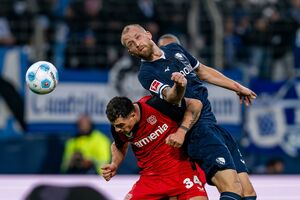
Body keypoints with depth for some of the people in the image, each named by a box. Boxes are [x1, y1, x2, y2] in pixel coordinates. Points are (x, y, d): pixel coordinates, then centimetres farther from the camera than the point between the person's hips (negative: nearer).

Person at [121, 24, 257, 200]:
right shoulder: (147, 73, -6)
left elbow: (203, 71, 29)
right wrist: (178, 88, -45)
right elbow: (169, 96, -22)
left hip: (214, 125, 7)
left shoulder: (175, 49, 15)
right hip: (198, 130, -7)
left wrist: (237, 87, 34)